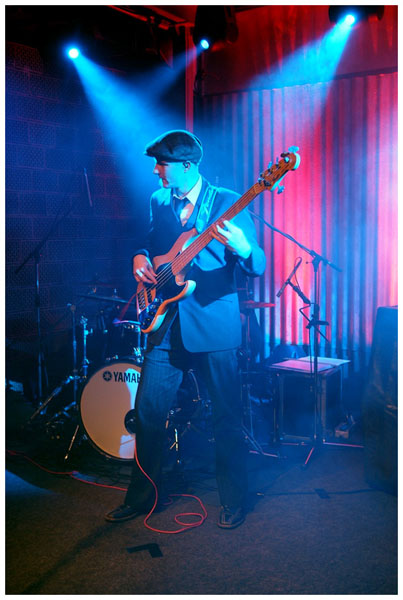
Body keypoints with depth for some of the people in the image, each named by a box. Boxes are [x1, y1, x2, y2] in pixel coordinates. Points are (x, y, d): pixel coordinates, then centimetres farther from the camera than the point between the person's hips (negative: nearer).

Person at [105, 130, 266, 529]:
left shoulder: (228, 203, -3)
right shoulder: (158, 202, 12)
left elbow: (258, 267, -8)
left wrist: (240, 246, -31)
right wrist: (140, 258, 1)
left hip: (214, 325, -4)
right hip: (166, 324, 5)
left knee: (226, 416, 3)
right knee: (148, 411, 6)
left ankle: (233, 500, 22)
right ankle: (141, 496, 24)